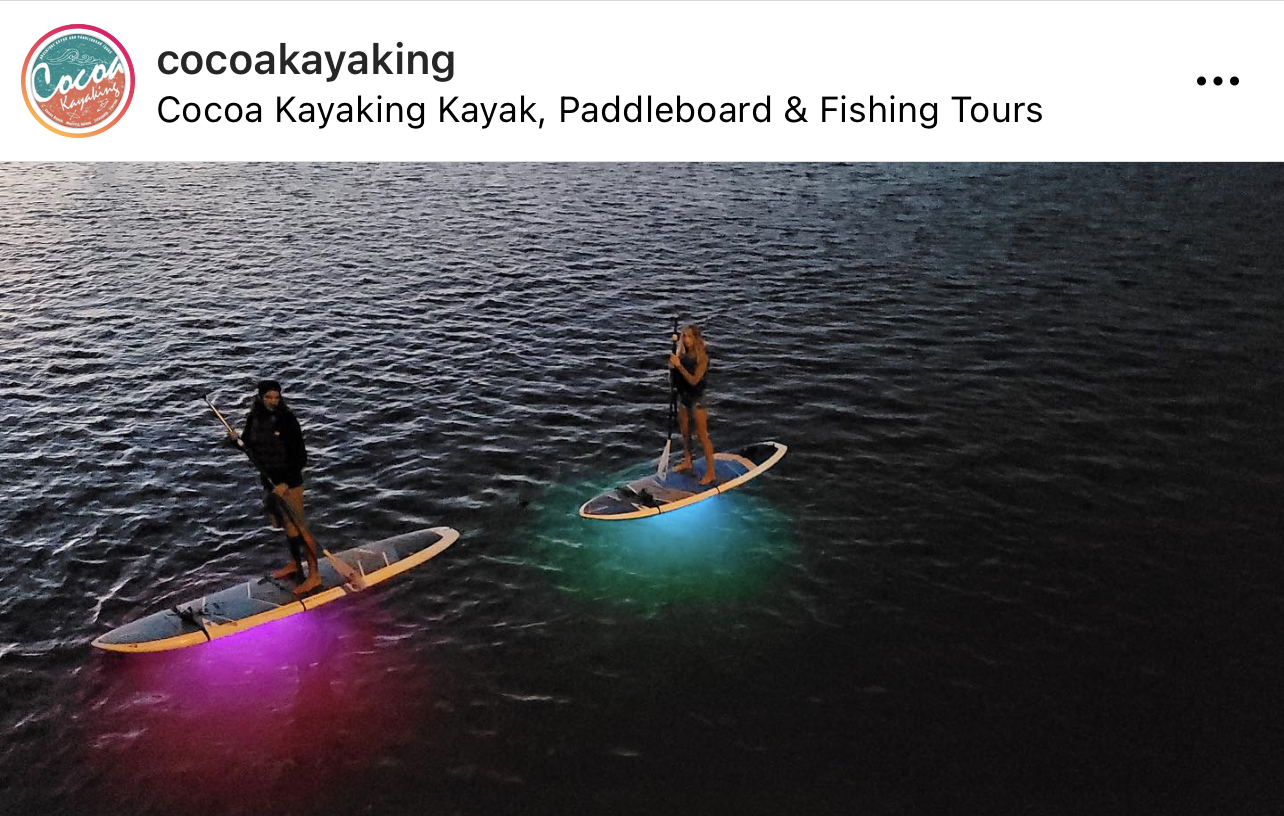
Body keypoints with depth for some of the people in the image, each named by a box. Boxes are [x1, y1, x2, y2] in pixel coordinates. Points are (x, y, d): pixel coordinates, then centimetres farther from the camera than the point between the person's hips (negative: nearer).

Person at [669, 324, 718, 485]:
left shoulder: (702, 357, -17)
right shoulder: (682, 355, 0)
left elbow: (694, 380, -23)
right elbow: (672, 378, 4)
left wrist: (679, 365, -28)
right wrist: (672, 365, -15)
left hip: (697, 399, -6)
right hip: (682, 397, 6)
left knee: (702, 436, -3)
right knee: (685, 433, 20)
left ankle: (710, 473, 3)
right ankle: (687, 462, 39)